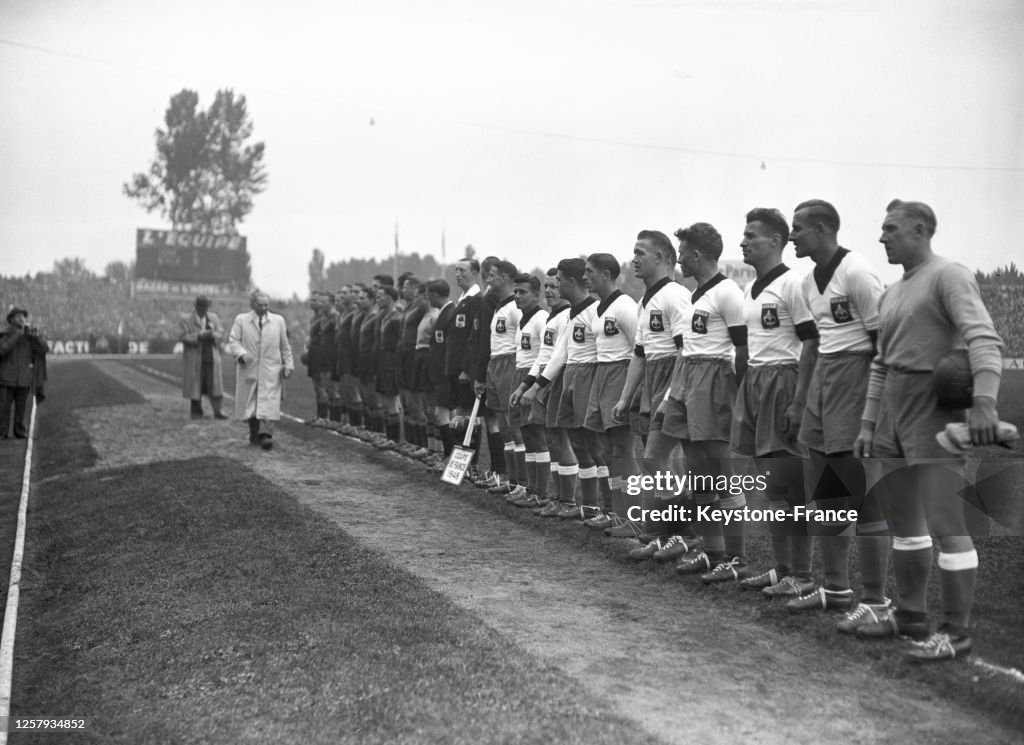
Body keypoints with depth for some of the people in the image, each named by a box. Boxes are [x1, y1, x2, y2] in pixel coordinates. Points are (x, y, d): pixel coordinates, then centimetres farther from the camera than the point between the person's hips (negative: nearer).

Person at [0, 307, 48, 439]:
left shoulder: (30, 335, 8)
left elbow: (45, 349, -2)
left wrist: (37, 336, -19)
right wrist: (18, 334, -21)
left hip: (24, 378, 1)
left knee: (21, 407, 4)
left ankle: (20, 431, 13)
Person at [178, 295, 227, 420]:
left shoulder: (214, 318, 13)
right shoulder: (186, 320, 2)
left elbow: (221, 335, 8)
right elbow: (182, 337, -8)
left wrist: (212, 335, -14)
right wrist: (198, 336, -18)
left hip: (212, 357, 3)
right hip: (195, 359, -2)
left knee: (215, 384, -2)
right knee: (196, 385, 1)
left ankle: (217, 411, 0)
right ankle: (196, 412, 11)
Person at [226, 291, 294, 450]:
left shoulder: (278, 321, 10)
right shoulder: (241, 320, 6)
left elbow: (285, 346, 14)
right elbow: (233, 341, -1)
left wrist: (288, 365, 8)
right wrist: (242, 354, -20)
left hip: (271, 371, 0)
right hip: (249, 370, 0)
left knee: (268, 404, -11)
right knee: (250, 405, 5)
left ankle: (266, 435, -18)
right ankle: (254, 435, 16)